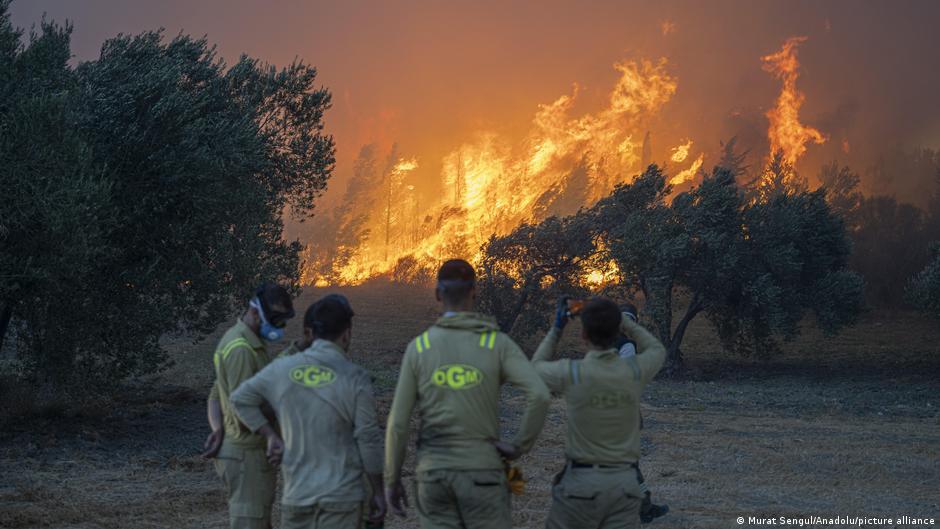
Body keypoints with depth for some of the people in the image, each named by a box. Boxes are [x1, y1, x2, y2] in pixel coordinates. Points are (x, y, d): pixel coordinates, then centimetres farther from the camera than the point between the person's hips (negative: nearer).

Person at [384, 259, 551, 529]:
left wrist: (392, 480, 8)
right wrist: (520, 445, -7)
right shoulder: (498, 344, -5)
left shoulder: (418, 347, -1)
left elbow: (398, 421, -2)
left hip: (434, 473, 2)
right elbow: (539, 395, -20)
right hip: (482, 472, -2)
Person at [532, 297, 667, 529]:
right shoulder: (635, 370, -5)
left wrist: (557, 328, 17)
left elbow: (537, 368, 13)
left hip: (580, 483, -2)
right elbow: (657, 351, 21)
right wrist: (621, 319, 20)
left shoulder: (571, 373, -12)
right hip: (624, 484, 2)